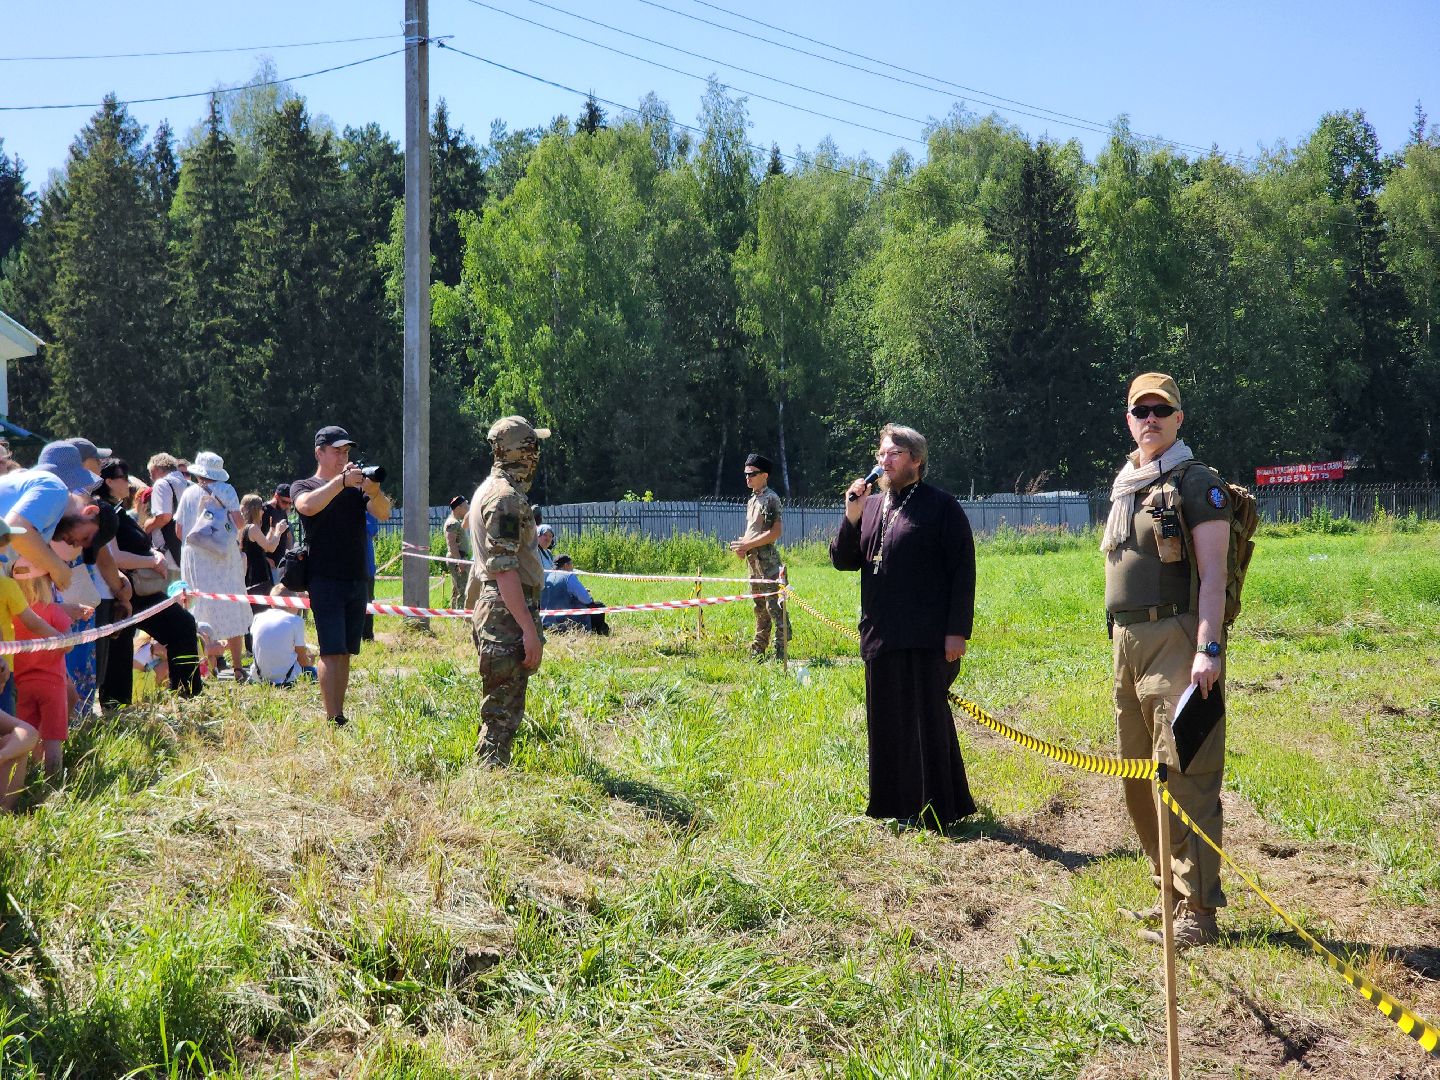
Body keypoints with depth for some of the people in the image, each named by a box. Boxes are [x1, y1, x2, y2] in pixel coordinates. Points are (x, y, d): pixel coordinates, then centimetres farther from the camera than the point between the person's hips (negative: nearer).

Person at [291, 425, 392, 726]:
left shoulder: (356, 487, 14)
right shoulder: (304, 486, 4)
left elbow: (383, 513, -4)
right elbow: (308, 506, -20)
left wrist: (374, 490, -24)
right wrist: (342, 481, -26)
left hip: (357, 581, 5)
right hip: (325, 581, -5)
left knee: (345, 653, 7)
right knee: (332, 651, -13)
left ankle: (340, 715, 10)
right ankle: (333, 720, -16)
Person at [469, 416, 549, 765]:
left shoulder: (489, 489, 17)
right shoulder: (506, 497, -16)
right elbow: (504, 570, -22)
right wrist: (529, 629, -23)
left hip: (490, 610, 10)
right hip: (508, 615, -10)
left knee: (502, 709, 16)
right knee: (502, 712, -7)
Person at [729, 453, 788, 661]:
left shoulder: (770, 499, -11)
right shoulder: (753, 499, 17)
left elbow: (776, 532, -18)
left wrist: (748, 545, -17)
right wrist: (741, 545, 4)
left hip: (767, 558, -10)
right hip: (753, 558, 10)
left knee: (774, 604, -10)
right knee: (759, 606, 13)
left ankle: (781, 650, -10)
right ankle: (759, 649, 19)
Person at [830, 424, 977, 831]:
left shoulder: (941, 507, -5)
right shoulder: (870, 506, 14)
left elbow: (963, 570, -8)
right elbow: (842, 560, 14)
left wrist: (958, 630, -14)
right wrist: (851, 519, -4)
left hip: (925, 640, -6)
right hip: (880, 636, 6)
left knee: (927, 720, -1)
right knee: (887, 721, 11)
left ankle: (934, 809, 6)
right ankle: (897, 804, 22)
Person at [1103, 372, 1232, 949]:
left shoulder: (1197, 483, -5)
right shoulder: (1123, 487, 18)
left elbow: (1212, 573, -13)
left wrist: (1208, 649, -22)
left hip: (1176, 637, -8)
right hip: (1126, 641, 9)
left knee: (1185, 775, -10)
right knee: (1139, 777, 13)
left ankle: (1198, 911, -7)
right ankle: (1173, 890, 24)